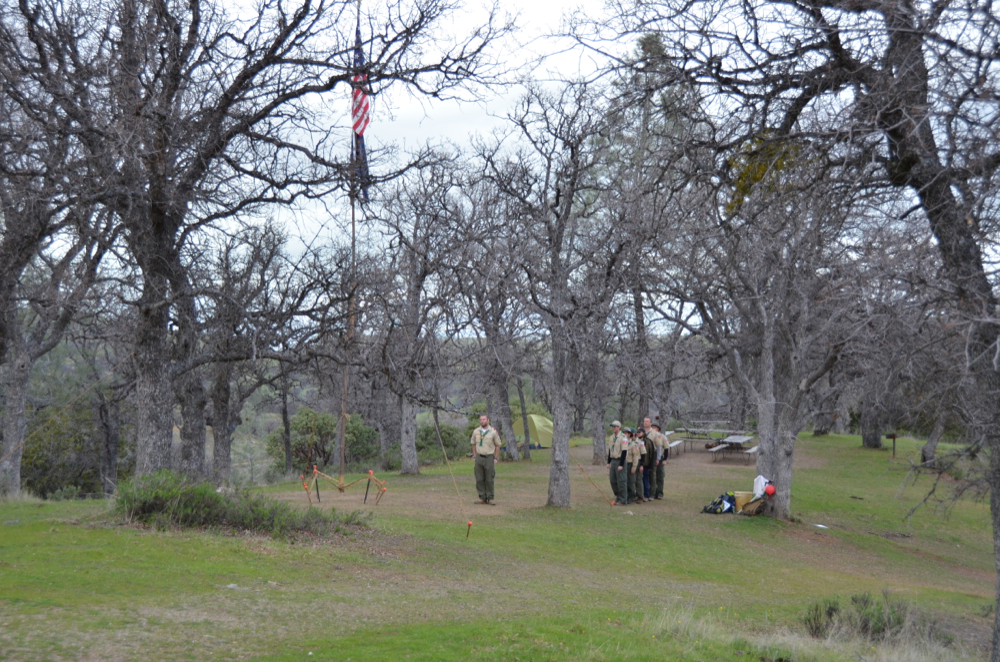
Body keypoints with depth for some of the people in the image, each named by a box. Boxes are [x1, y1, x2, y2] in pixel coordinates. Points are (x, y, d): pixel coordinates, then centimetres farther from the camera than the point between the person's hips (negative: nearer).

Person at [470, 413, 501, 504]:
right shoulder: (476, 431, 5)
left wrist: (496, 458, -1)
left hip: (489, 457, -3)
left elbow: (498, 445, 3)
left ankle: (490, 498, 6)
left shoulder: (493, 432, -4)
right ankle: (482, 498, 11)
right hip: (479, 458, 3)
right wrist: (475, 456, 11)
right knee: (479, 479, 4)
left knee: (489, 480, -1)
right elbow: (473, 444, 17)